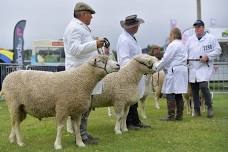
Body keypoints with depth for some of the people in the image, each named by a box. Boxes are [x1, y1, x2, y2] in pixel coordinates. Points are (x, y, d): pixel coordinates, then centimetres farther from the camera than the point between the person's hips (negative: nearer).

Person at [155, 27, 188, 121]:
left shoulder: (173, 45, -11)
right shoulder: (181, 45, 20)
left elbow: (166, 59, -12)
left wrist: (156, 68, -2)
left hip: (174, 71, -10)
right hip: (181, 70, 10)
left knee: (170, 94, -7)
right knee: (178, 95, 10)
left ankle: (171, 116, -6)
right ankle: (179, 115, 13)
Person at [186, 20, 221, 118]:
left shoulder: (211, 38, 4)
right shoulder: (190, 39, 15)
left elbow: (218, 51, 1)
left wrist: (207, 56, -11)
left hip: (205, 67, -4)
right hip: (192, 68, 4)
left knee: (203, 86, -21)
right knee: (194, 90, 5)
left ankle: (209, 107, -2)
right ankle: (196, 110, 16)